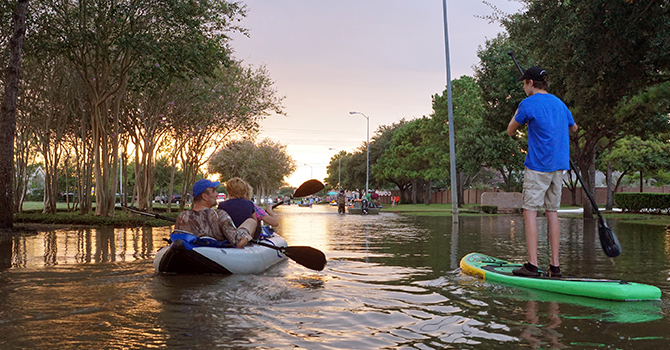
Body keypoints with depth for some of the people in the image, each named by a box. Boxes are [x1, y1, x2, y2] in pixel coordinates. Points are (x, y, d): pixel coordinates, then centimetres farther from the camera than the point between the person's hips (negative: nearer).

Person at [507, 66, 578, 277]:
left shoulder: (528, 103, -7)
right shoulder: (559, 103, 14)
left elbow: (510, 132, 3)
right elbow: (573, 127, 31)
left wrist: (516, 116, 21)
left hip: (538, 165, -7)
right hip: (559, 165, 7)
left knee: (530, 212, -5)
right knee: (552, 212, 9)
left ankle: (532, 265, -10)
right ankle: (555, 265, 9)